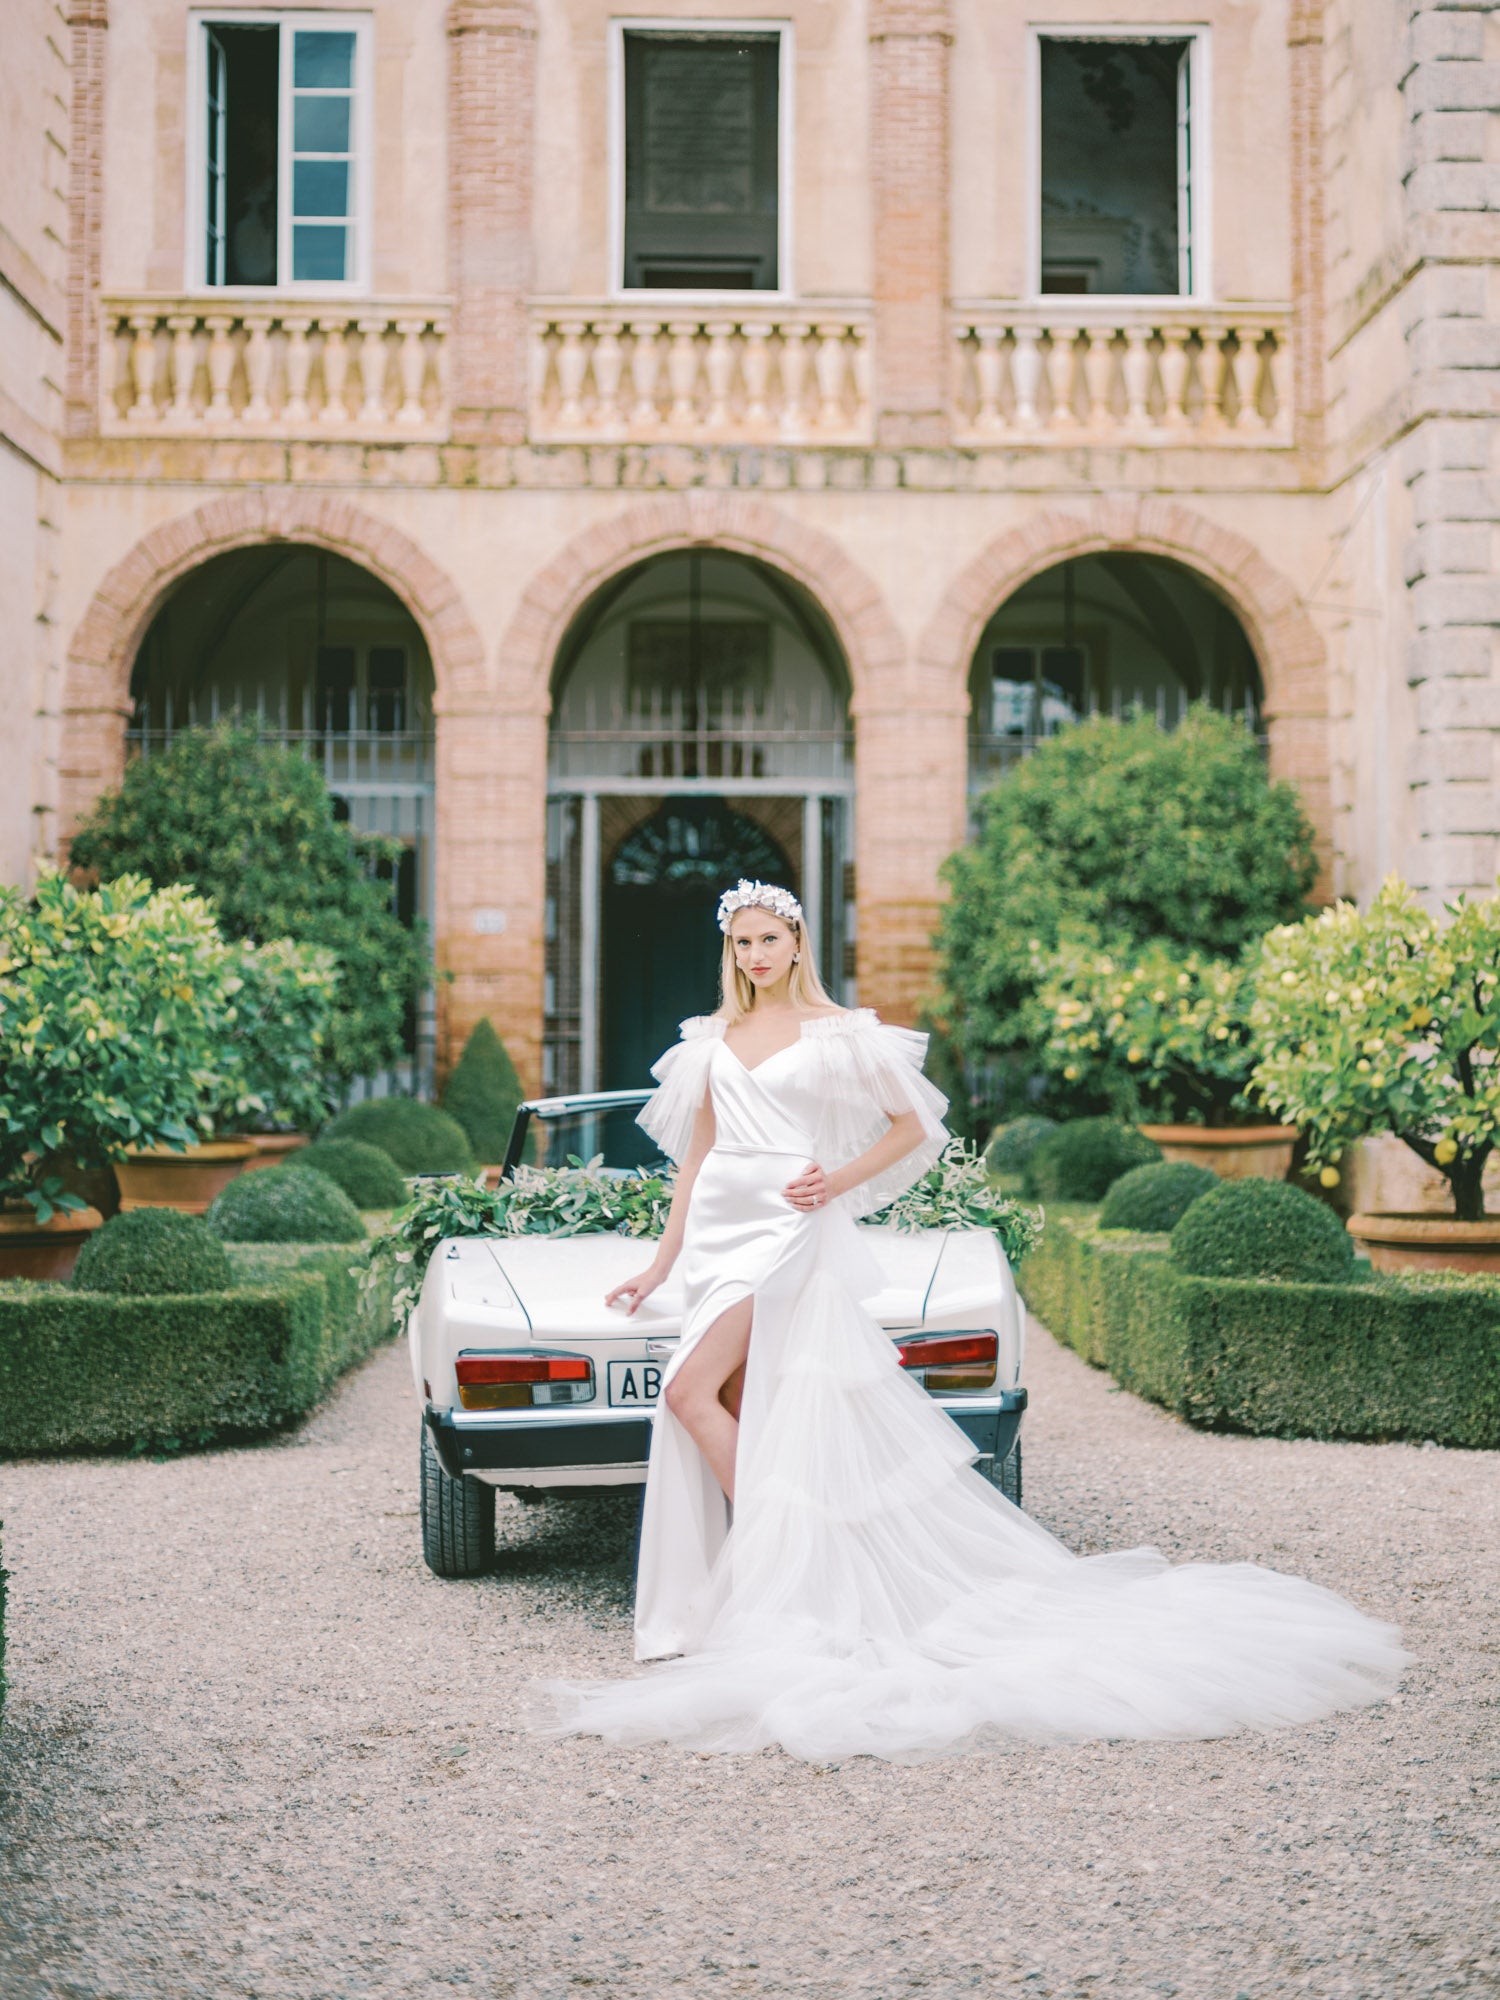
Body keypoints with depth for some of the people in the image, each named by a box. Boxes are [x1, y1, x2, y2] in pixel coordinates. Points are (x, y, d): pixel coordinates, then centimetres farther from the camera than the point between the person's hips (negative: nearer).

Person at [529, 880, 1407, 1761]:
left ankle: (768, 1553, -7)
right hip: (718, 1225, 6)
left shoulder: (833, 1030, -1)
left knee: (691, 1392, -18)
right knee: (740, 1414, 5)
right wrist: (663, 1261, 14)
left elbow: (914, 1124, 3)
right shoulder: (712, 1037, 13)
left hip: (786, 1228, -6)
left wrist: (838, 1181, -10)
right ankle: (761, 1566, 13)